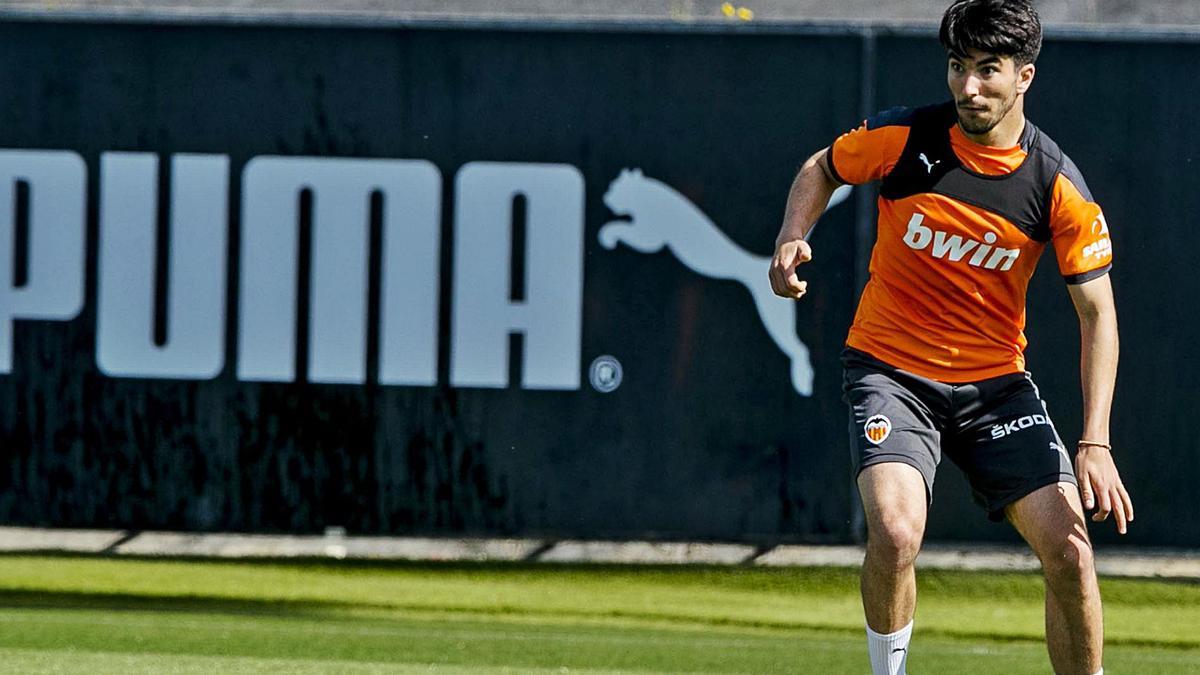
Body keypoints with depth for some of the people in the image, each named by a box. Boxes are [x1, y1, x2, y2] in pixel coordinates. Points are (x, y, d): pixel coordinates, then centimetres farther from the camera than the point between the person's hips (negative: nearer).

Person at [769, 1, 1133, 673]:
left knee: (1069, 549, -11)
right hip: (891, 370, -1)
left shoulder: (1060, 186, -11)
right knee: (896, 532, -26)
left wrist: (1095, 443, -16)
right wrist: (794, 237, -11)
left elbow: (1098, 314, -6)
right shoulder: (904, 138, -11)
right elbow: (822, 169, 10)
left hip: (997, 382, 2)